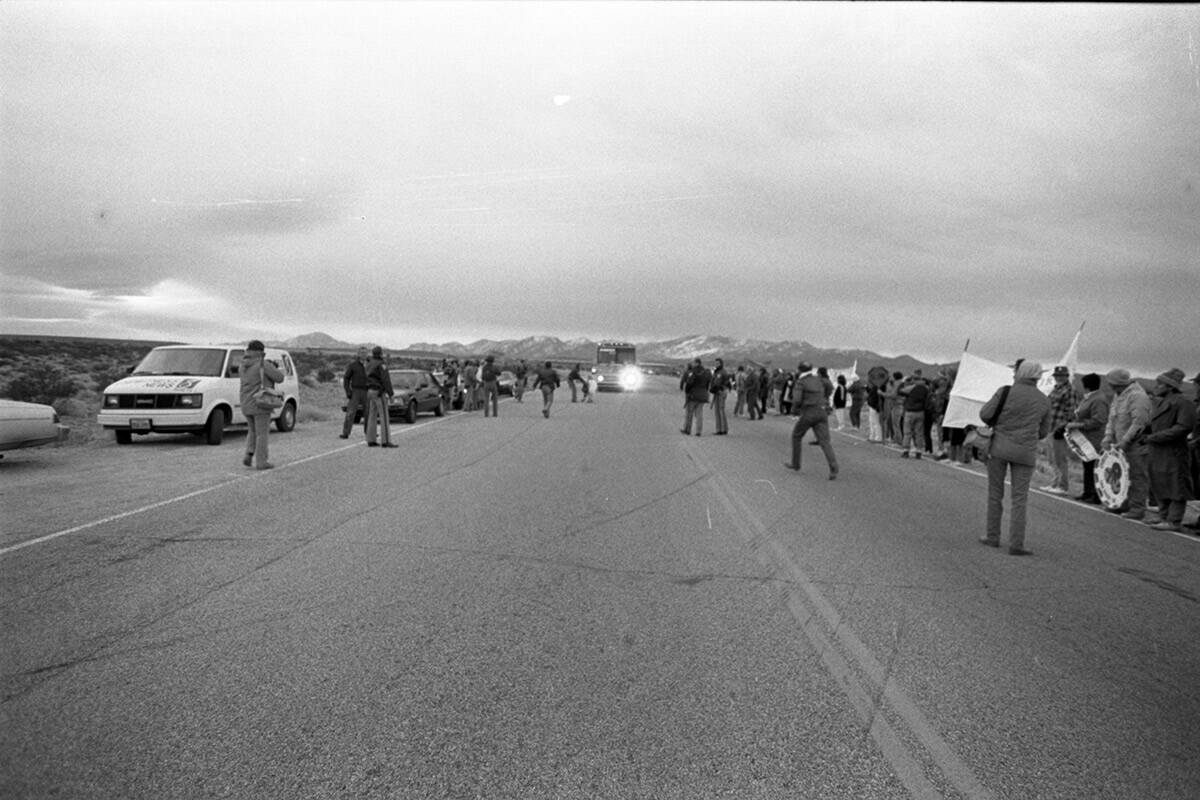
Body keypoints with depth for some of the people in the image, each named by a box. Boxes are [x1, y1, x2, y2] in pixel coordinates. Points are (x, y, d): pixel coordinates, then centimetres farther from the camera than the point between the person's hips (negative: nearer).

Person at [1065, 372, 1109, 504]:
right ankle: (1088, 493, 23)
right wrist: (1073, 423, 7)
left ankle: (1097, 496, -2)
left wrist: (1078, 425, -21)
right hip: (1087, 439, 10)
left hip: (1095, 440, -10)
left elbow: (1098, 420, -23)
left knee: (1094, 468, -7)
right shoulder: (1088, 397, 14)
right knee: (1087, 465, 15)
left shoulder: (1098, 400, -17)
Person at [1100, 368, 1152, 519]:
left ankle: (1138, 509, 2)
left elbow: (1139, 423, -22)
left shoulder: (1137, 396, -16)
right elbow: (1112, 419, 17)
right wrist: (1108, 437, 5)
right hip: (1122, 444, 9)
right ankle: (1124, 505, 22)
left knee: (1137, 476, -3)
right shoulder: (1117, 395, 14)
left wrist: (1125, 441, -23)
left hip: (1136, 444, -9)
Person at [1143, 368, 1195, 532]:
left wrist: (1156, 437, -20)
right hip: (1158, 451, 9)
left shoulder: (1181, 402, -14)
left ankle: (1174, 521, 2)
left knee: (1175, 485, -3)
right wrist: (1149, 436, 4)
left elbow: (1184, 426, -20)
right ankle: (1163, 515, 28)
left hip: (1173, 452, -9)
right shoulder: (1160, 402, 14)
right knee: (1160, 484, 16)